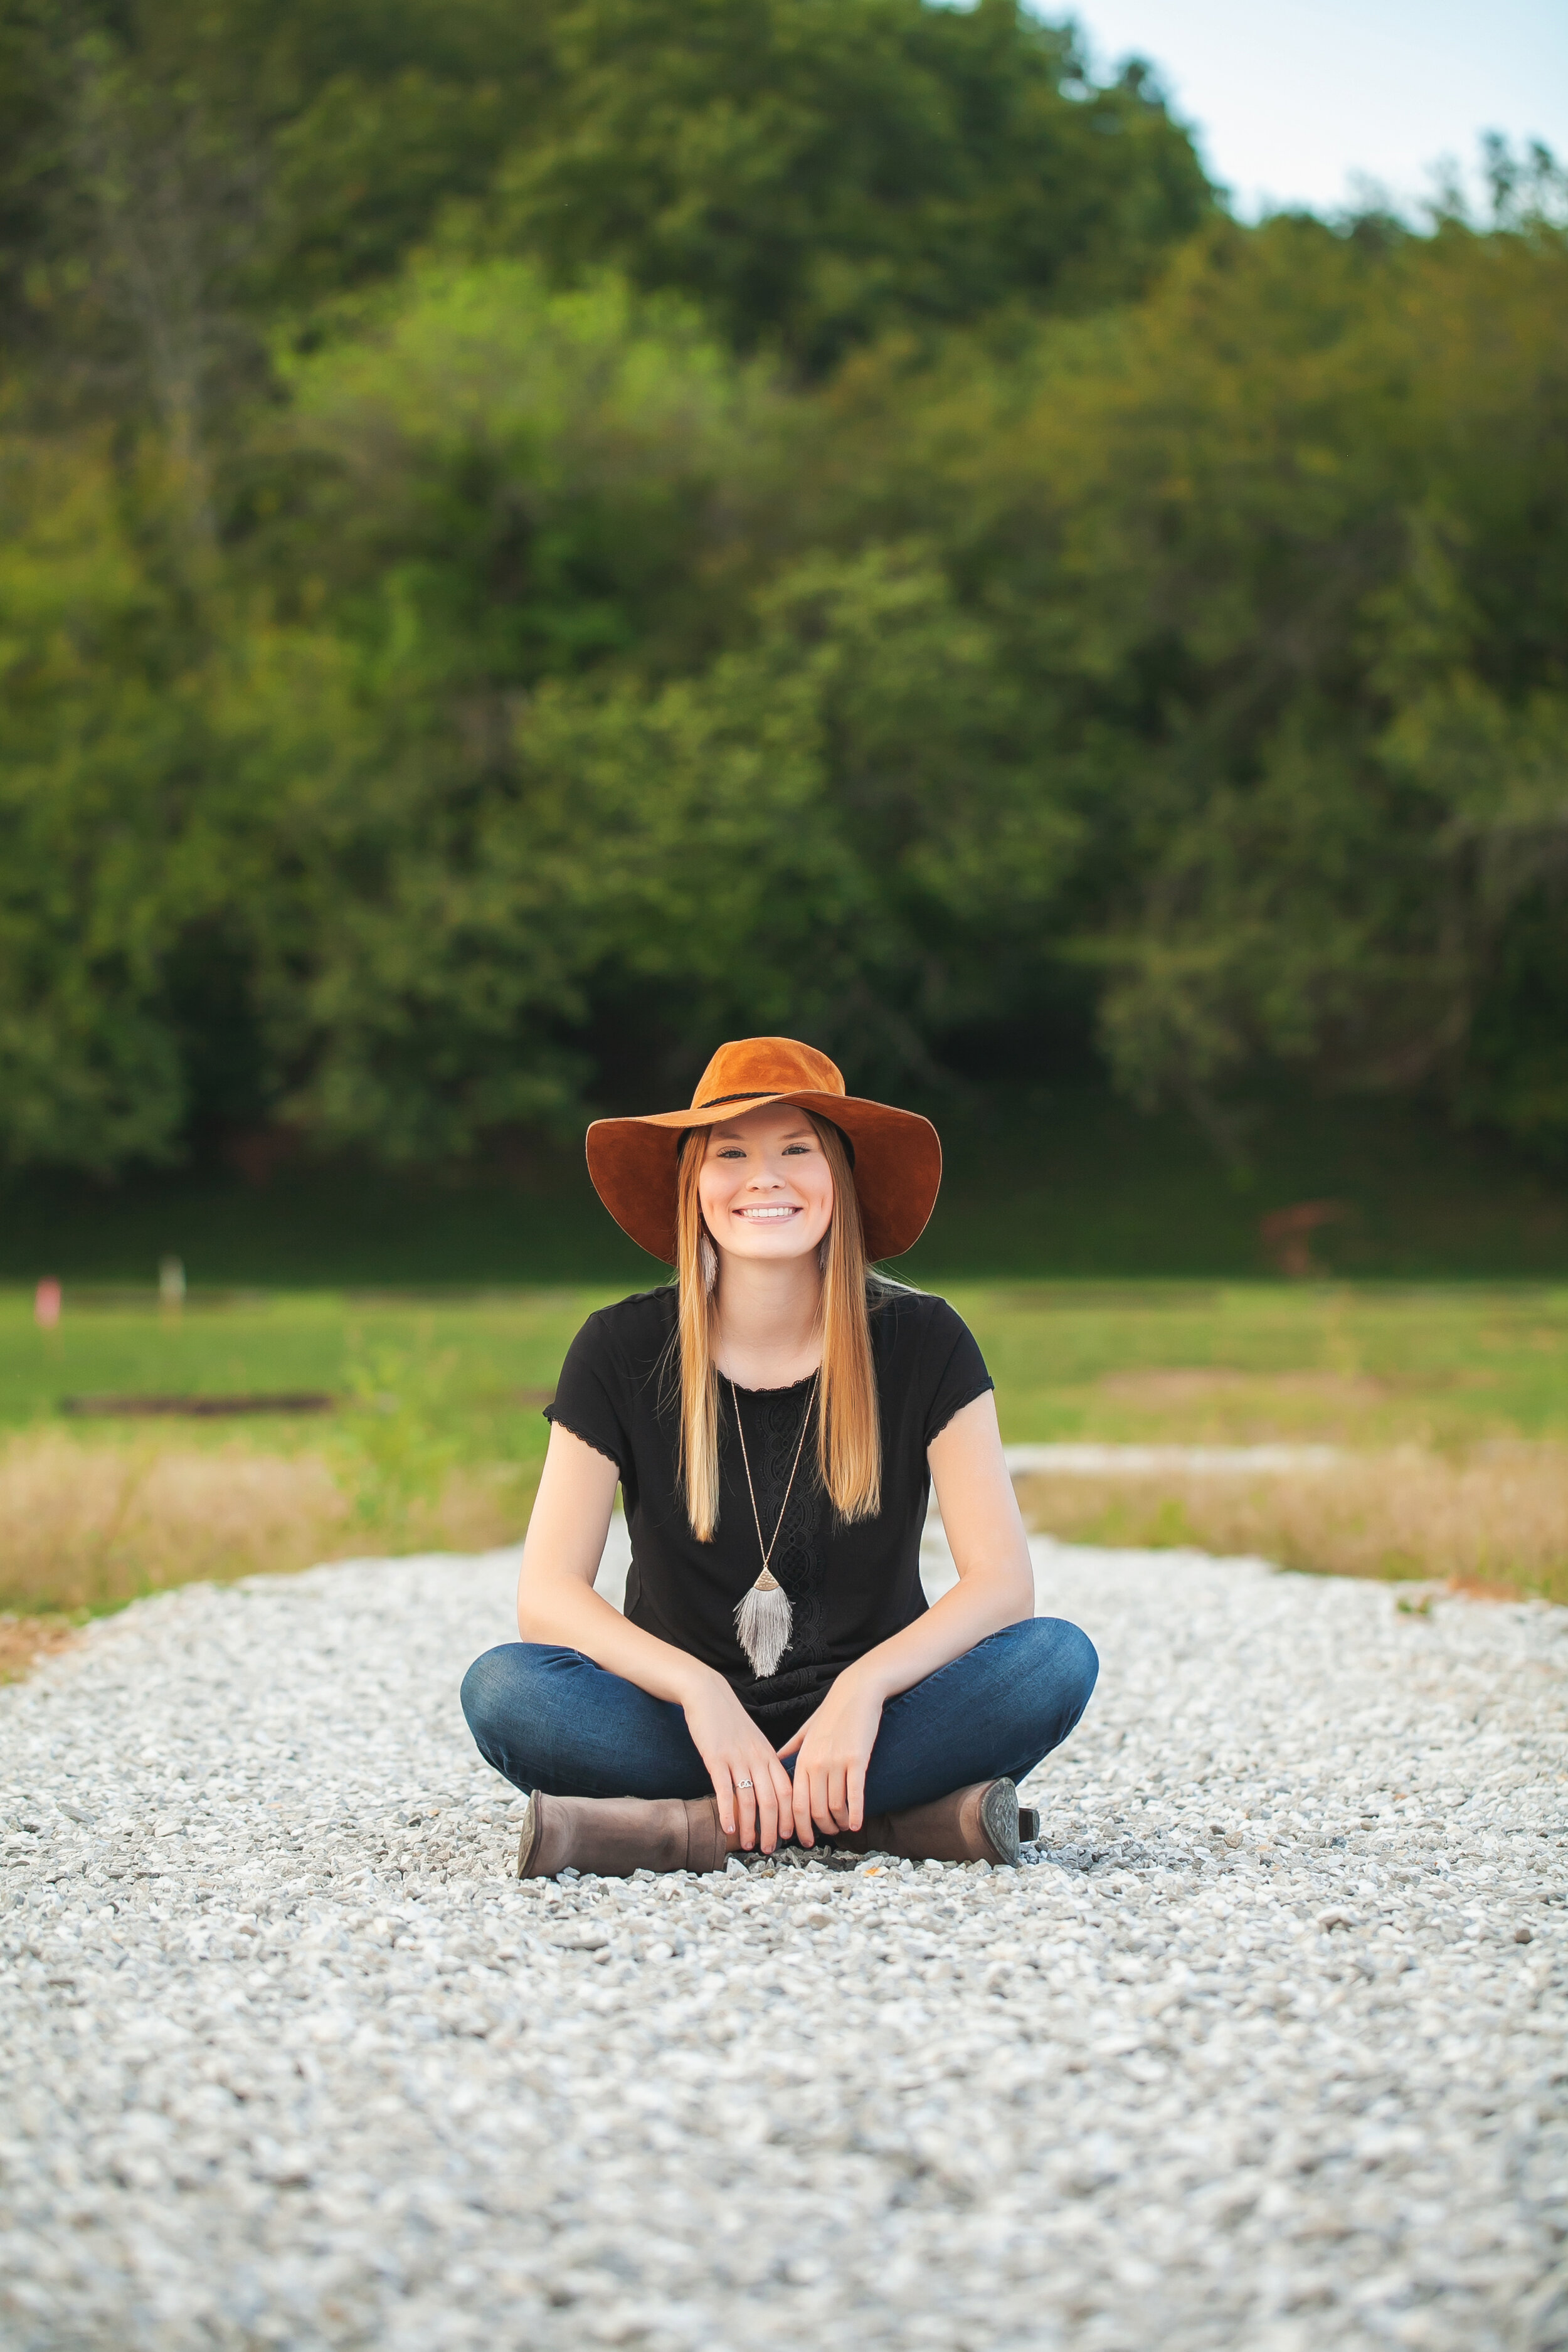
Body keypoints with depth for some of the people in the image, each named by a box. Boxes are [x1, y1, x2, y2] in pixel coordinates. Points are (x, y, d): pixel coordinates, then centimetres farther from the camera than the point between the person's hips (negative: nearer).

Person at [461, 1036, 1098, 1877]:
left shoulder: (921, 1342, -3)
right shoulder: (621, 1352, -3)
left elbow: (1003, 1580, -10)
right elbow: (547, 1593, -10)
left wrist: (865, 1686, -27)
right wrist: (697, 1687, -26)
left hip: (865, 1722, 1)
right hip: (686, 1728, 0)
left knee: (1059, 1659, -27)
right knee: (502, 1689, -28)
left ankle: (685, 1825, -29)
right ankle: (903, 1816, -30)